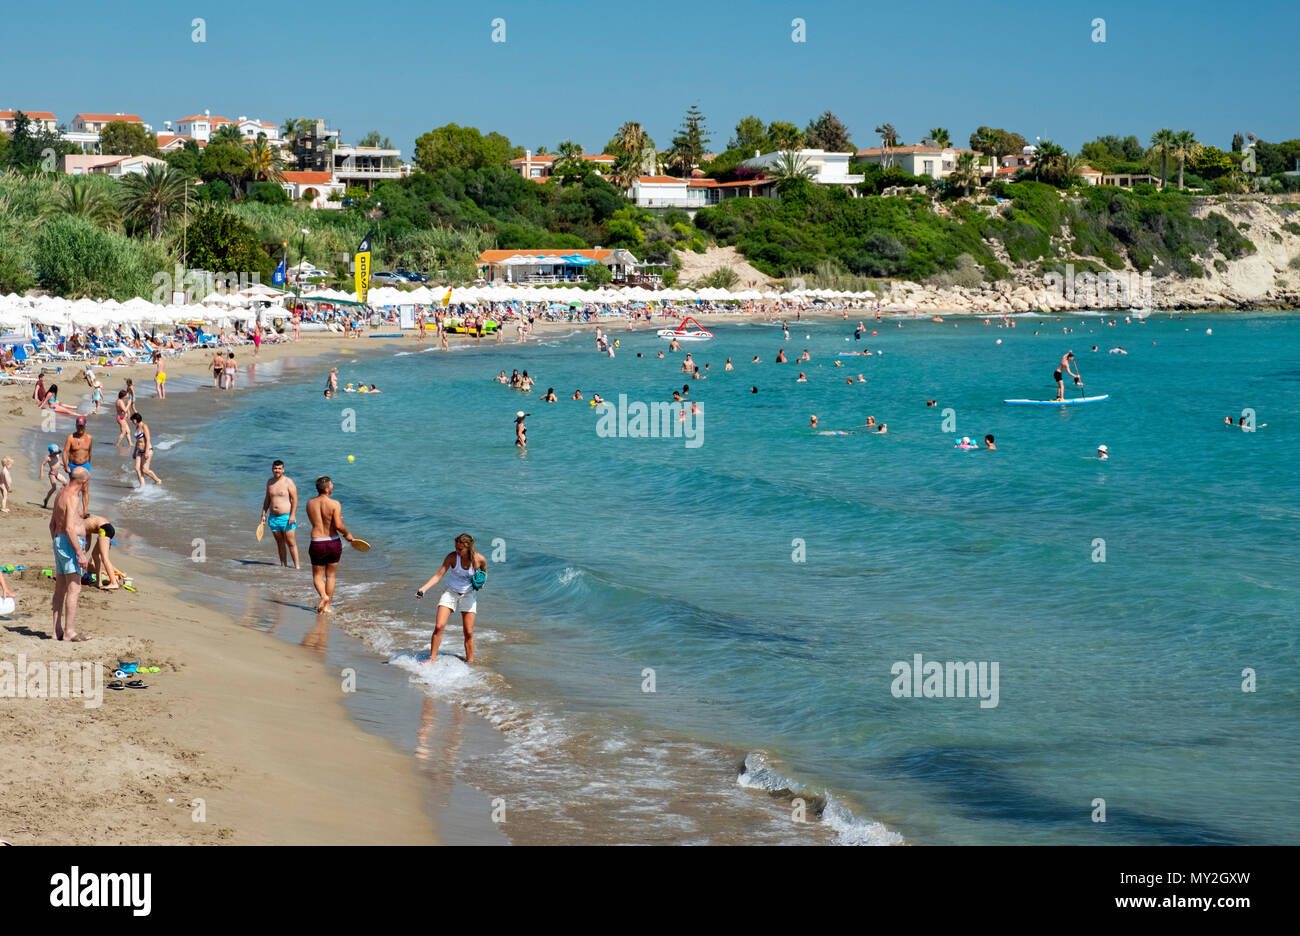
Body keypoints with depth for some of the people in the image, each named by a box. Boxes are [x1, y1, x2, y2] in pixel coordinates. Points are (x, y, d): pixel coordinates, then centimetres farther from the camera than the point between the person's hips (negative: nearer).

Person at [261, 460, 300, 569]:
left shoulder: (288, 482, -7)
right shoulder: (270, 482, 11)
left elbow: (295, 499, -9)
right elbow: (267, 499, 20)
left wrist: (292, 515, -16)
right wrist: (263, 514, 14)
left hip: (286, 516, -5)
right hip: (273, 517, 6)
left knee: (290, 542, -5)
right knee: (279, 542, 9)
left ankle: (297, 565, -1)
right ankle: (283, 565, 15)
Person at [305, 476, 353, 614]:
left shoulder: (310, 503, 1)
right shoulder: (335, 504, -13)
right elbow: (338, 526, -21)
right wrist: (347, 534, -2)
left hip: (317, 544, 1)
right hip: (333, 542, -1)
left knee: (317, 576, 14)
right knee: (330, 576, 15)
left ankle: (324, 596, -13)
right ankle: (327, 606, 17)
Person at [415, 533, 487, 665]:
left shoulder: (480, 559, -15)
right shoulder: (452, 557, -19)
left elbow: (484, 572, 7)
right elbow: (439, 575, -18)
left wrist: (482, 582, -14)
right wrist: (423, 589, -30)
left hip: (468, 595, 1)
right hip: (450, 593, -1)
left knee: (469, 633, 0)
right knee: (439, 626, -14)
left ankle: (470, 662, 12)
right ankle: (432, 659, -5)